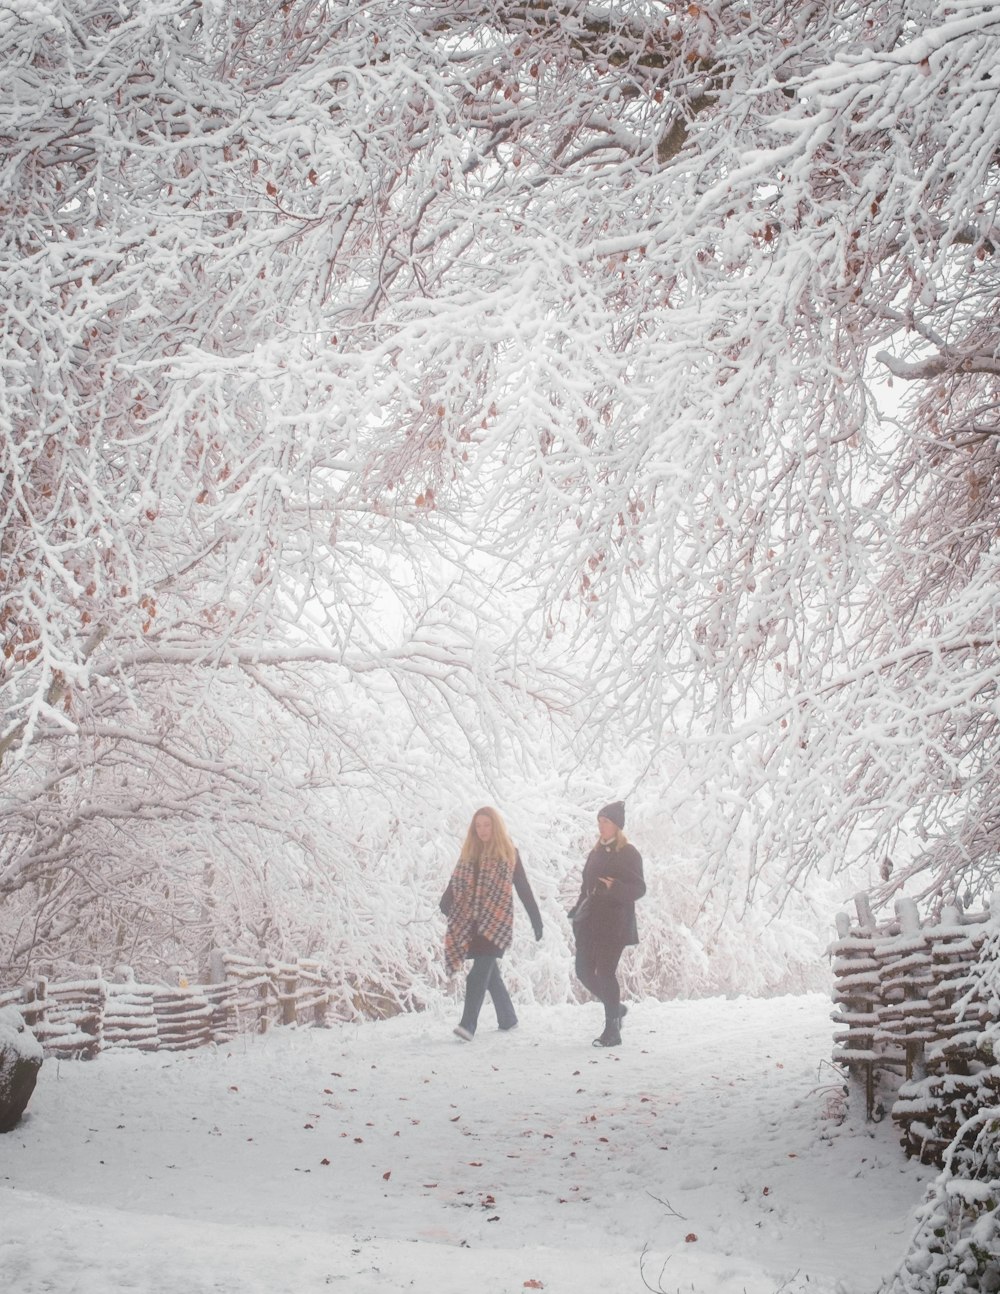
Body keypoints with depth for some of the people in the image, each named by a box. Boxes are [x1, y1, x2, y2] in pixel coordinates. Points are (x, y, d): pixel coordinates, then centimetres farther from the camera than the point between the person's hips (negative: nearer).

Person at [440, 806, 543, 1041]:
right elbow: (456, 884, 8)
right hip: (471, 923, 5)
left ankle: (468, 1025, -21)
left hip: (496, 922, -5)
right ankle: (508, 1018, 27)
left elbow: (523, 889, 2)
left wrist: (537, 922, 3)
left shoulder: (508, 853, 1)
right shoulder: (468, 853, 13)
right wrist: (446, 902, -12)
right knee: (489, 971, 11)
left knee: (480, 972, -15)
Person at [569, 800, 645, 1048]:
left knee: (605, 972, -8)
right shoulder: (596, 853, 15)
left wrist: (615, 887, -25)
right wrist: (578, 913, 13)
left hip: (614, 923, -7)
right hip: (590, 921, 7)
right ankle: (615, 1008, 27)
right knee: (584, 971, 4)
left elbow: (639, 888, -9)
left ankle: (612, 1031, 1)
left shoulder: (629, 853, -5)